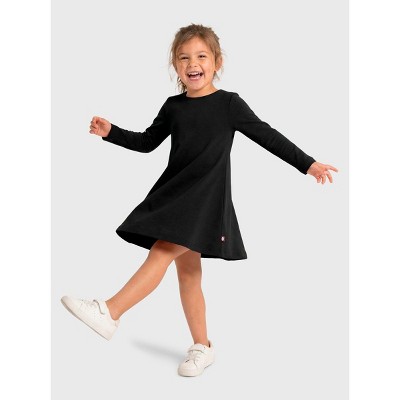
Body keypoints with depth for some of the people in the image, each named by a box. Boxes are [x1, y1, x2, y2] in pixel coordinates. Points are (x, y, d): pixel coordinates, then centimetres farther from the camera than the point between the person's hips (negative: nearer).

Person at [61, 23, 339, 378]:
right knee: (188, 272, 9)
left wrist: (308, 163, -4)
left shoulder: (229, 104, -4)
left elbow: (268, 136, -1)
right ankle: (202, 347, 21)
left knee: (161, 252, -19)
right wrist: (111, 132, 6)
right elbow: (147, 142, 18)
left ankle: (109, 313, -19)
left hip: (206, 198, -6)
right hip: (175, 195, 6)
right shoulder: (173, 107, 9)